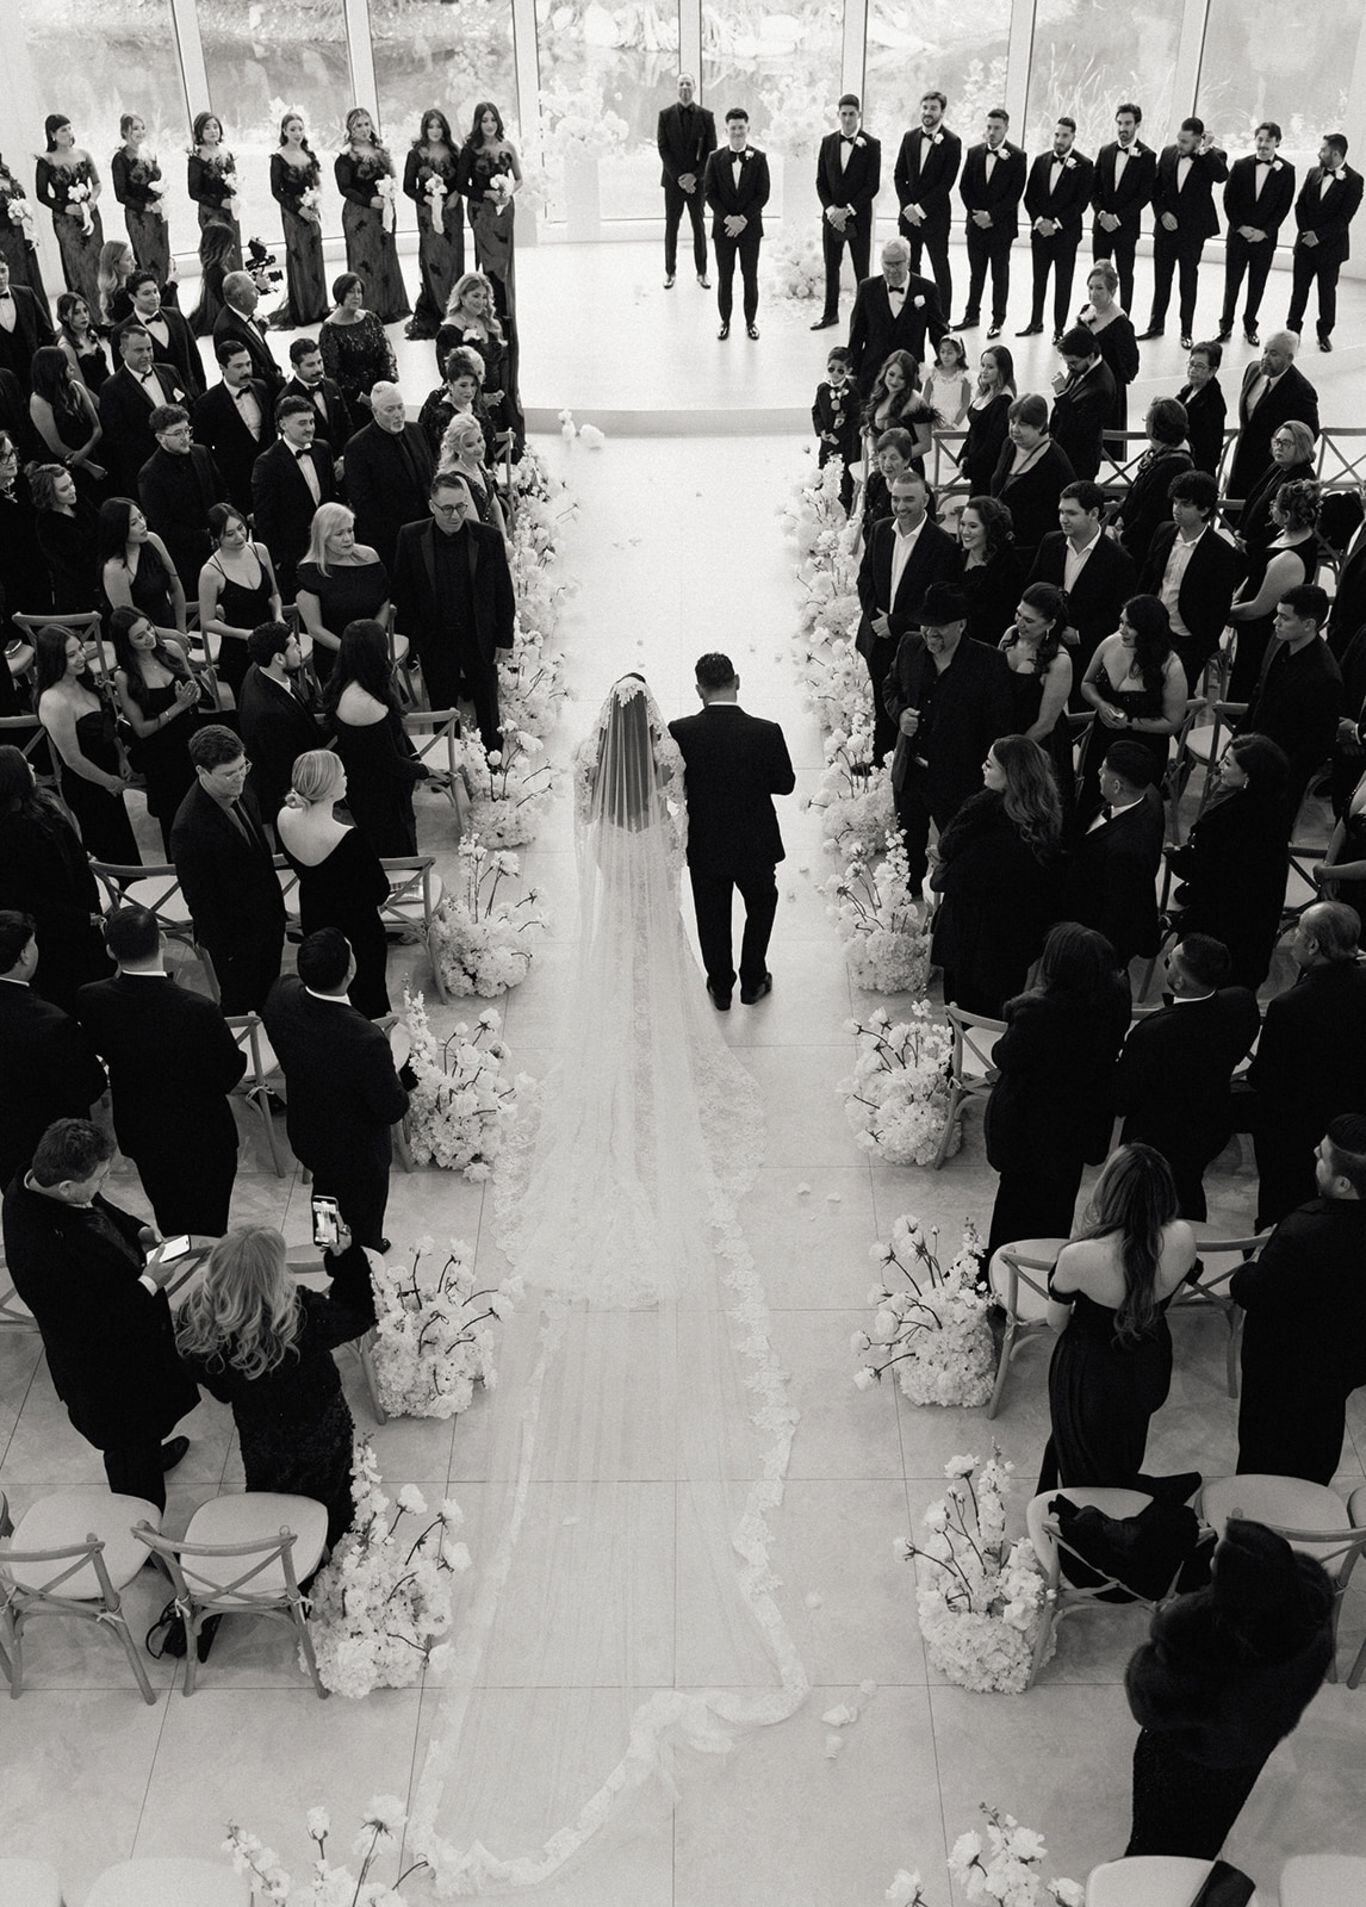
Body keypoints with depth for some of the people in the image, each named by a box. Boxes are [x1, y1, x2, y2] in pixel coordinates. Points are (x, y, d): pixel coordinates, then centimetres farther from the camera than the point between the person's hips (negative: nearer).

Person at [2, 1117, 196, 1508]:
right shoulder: (42, 1254, -43)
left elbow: (105, 1212, 7)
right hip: (107, 1373, -8)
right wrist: (149, 1283, -26)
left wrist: (138, 1232, -8)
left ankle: (151, 1454, 65)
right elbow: (93, 1326, -33)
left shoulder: (39, 1183, -16)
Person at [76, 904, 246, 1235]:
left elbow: (101, 1051, -1)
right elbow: (229, 1073, -19)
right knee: (206, 1232, 16)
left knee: (169, 1222, 27)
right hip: (201, 1138, -4)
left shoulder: (90, 1000, -20)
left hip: (137, 1132, 4)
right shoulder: (197, 1010, -33)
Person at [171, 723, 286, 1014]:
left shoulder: (239, 792, -7)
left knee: (267, 999, 25)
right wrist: (225, 950, -16)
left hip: (267, 922, 7)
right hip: (235, 940, -7)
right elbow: (199, 900, -23)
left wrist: (277, 908, 16)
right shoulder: (189, 828, -33)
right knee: (240, 1006, 13)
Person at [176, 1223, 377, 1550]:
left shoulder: (194, 1323, -30)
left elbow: (218, 1389, -9)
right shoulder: (303, 1316, -41)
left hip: (258, 1440, 2)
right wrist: (344, 1255, -12)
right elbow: (360, 1316, -19)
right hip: (319, 1440, -2)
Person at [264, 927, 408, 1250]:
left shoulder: (282, 995, -26)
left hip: (305, 1136, 6)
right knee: (363, 1226, 24)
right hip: (357, 1151, -6)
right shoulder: (365, 1041, -43)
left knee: (326, 1191, 36)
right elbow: (392, 1109, -27)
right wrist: (399, 1085, -9)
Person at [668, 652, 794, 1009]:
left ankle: (720, 989, 37)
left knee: (713, 918, 21)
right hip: (754, 845, -1)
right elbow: (785, 784, -9)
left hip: (704, 846, 1)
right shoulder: (766, 733, -22)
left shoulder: (680, 732, -20)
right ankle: (753, 982, 36)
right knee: (761, 906, 27)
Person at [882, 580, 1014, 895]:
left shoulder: (990, 663, -18)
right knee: (907, 847, 24)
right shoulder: (910, 646, -4)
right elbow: (890, 688, 14)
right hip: (908, 772, 5)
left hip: (957, 780, -5)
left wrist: (987, 779, -17)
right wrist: (900, 713, -9)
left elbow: (1000, 726, -14)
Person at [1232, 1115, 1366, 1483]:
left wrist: (1245, 1274, -6)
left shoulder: (1302, 1235, -43)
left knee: (1266, 1453, 21)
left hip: (1285, 1366, -6)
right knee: (1321, 1437, 32)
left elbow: (1253, 1293, -26)